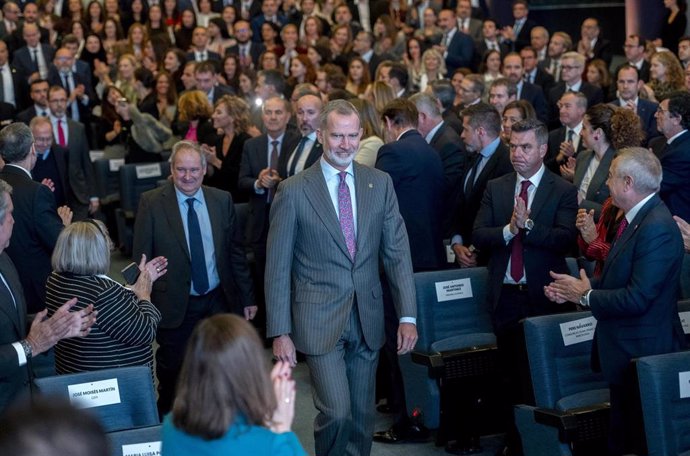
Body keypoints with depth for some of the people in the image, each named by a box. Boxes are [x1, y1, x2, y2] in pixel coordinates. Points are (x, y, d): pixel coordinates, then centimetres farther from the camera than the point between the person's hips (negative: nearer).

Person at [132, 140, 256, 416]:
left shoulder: (222, 200, 2)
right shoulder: (151, 203, -7)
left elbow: (235, 251, 7)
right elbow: (141, 257, -5)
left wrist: (247, 298, 7)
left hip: (218, 301, 2)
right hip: (174, 306, -2)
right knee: (172, 375, 12)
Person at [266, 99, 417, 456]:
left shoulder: (380, 184, 5)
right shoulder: (294, 191, -5)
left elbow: (397, 252, 4)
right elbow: (277, 267, -3)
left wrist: (408, 316, -3)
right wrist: (280, 332, -7)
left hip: (367, 319, 4)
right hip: (319, 320, -3)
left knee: (362, 418, 11)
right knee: (337, 413, -14)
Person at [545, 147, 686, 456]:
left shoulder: (657, 228, -24)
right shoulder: (636, 218, 8)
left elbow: (636, 298, -27)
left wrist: (586, 296, -14)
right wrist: (578, 289, 2)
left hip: (641, 352, -10)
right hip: (625, 350, 10)